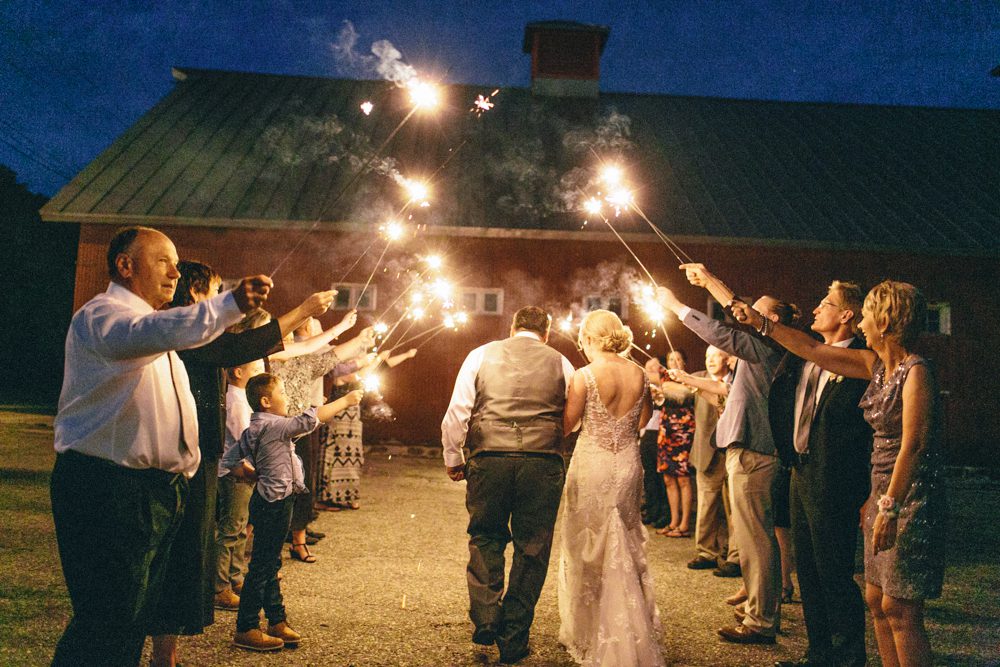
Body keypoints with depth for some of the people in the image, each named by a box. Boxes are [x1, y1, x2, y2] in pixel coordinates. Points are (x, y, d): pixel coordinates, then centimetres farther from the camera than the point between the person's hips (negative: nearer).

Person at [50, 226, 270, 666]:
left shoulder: (152, 324, 23)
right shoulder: (101, 314, -9)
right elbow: (151, 334, -34)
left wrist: (183, 469, 21)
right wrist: (231, 304, -46)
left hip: (154, 487, 9)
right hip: (105, 486, -9)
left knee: (136, 615, 14)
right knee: (108, 619, -9)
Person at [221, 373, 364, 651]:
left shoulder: (253, 429, 9)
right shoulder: (272, 425, -19)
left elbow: (230, 460, 13)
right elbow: (309, 420, -23)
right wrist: (346, 401, -15)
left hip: (271, 502, 10)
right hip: (274, 504, -10)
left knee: (270, 565, 16)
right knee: (262, 566, -1)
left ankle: (277, 622, 27)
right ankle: (246, 630, 8)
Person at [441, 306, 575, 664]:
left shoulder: (481, 355, 8)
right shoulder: (560, 363, 10)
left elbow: (456, 413, 4)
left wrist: (452, 459, 13)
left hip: (489, 459, 0)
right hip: (543, 463, 0)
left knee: (485, 540, 19)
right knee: (531, 550, 11)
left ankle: (486, 618, 7)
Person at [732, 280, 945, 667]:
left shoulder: (915, 371, -16)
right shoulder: (875, 365, 9)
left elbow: (913, 445, -21)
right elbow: (814, 351, 15)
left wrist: (890, 507, -24)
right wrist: (761, 324, 16)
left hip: (912, 497, -9)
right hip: (884, 492, 9)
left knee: (899, 610, -4)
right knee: (877, 600, 13)